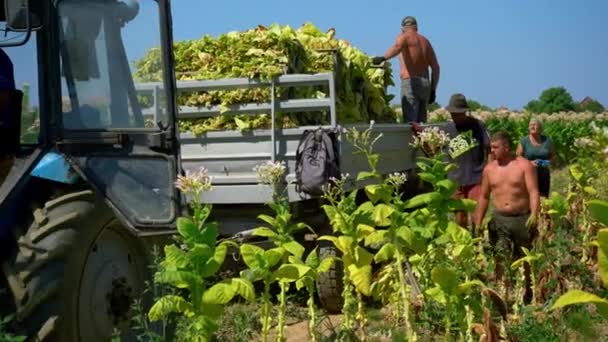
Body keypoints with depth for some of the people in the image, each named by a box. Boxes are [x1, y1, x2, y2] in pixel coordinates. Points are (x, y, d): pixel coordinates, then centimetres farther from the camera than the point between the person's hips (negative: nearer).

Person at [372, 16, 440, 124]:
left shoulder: (404, 37, 3)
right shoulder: (425, 41, 21)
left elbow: (397, 47, -23)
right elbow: (435, 67, 16)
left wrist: (383, 58, -37)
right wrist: (433, 90, 18)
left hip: (411, 83, -6)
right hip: (425, 84, 6)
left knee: (410, 122, -14)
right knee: (421, 122, 6)